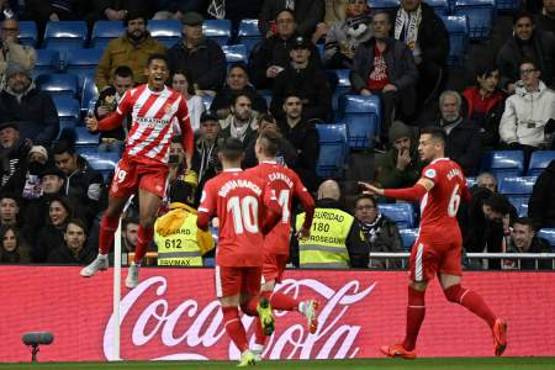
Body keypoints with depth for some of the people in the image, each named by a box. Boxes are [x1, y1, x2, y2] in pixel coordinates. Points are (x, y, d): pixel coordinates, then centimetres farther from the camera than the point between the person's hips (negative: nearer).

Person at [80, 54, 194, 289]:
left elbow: (187, 130, 11)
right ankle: (102, 258, 33)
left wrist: (188, 158, 1)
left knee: (147, 221, -10)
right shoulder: (134, 94, 0)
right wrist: (97, 125, -7)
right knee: (112, 210, 11)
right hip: (131, 159, 2)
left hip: (157, 166, -2)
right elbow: (116, 119, 12)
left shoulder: (176, 100, -2)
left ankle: (135, 267, 12)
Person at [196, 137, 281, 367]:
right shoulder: (257, 182, 8)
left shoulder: (214, 185, -3)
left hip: (229, 254, -3)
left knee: (229, 309, 6)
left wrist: (206, 226, 16)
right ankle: (261, 306, -17)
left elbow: (202, 221, -8)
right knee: (247, 302, 18)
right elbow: (276, 211, -2)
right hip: (255, 253, 3)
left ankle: (246, 353, -10)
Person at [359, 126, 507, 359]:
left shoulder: (434, 169, -14)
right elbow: (466, 197, 28)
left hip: (432, 235, -8)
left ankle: (408, 347, 13)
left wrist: (382, 192, -38)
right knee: (454, 291, 3)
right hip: (453, 234, 8)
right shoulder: (456, 169, 12)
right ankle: (494, 322, -17)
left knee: (416, 290, 4)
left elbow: (417, 193, -33)